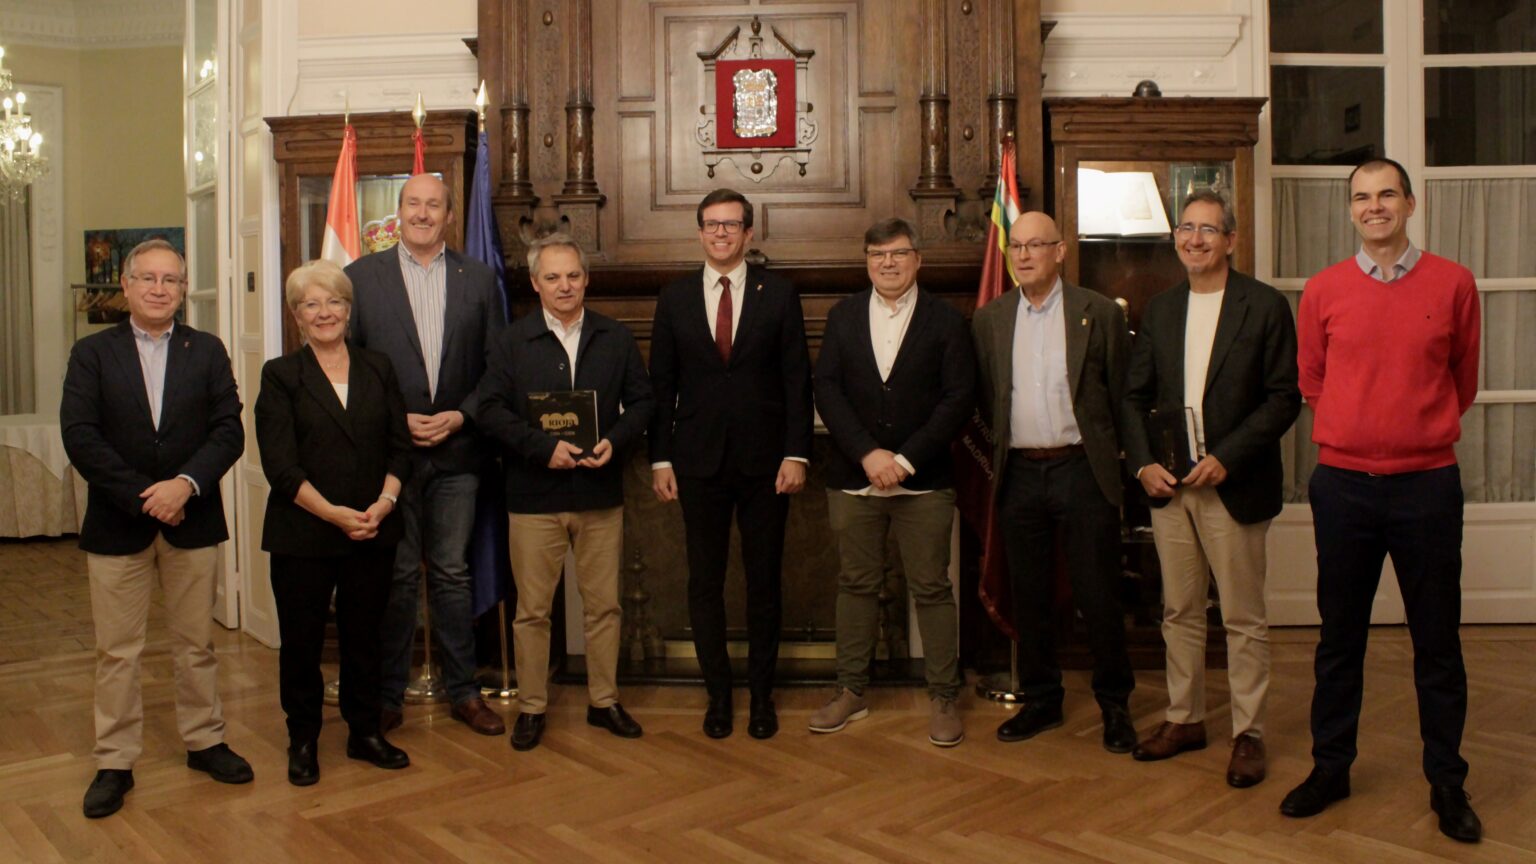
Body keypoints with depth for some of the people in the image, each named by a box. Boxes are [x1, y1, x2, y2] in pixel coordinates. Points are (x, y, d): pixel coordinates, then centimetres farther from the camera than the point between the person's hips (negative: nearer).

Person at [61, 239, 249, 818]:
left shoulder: (207, 351, 4)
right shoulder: (92, 354, 1)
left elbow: (229, 430, -4)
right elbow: (79, 437, -9)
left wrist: (186, 484, -19)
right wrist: (143, 498, -16)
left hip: (193, 521, 1)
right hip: (116, 523, -1)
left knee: (196, 643, 12)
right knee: (117, 651, 6)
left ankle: (204, 741, 26)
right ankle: (115, 763, 18)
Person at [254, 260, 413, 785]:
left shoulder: (378, 369, 9)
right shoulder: (281, 376, 0)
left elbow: (400, 446, 6)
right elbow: (279, 465, -8)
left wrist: (384, 502, -11)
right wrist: (333, 513, -17)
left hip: (373, 532, 2)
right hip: (302, 536, -2)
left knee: (364, 637, 11)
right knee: (302, 640, 7)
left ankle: (365, 732, 26)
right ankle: (303, 741, 23)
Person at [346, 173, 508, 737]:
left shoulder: (478, 279, 6)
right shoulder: (361, 276, 3)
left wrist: (460, 416, -8)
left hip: (456, 451, 1)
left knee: (452, 574, 9)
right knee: (395, 576, 6)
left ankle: (463, 691, 20)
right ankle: (387, 696, 18)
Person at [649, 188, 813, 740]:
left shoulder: (778, 295, 2)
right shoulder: (675, 299, 6)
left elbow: (797, 379, 0)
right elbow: (662, 384, 6)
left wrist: (796, 453, -7)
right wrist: (660, 458, 0)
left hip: (765, 461, -1)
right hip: (699, 462, 1)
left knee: (764, 582, 8)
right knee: (704, 584, 8)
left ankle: (761, 694, 22)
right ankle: (718, 693, 22)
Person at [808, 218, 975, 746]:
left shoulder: (946, 320, 2)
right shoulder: (843, 317, 9)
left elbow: (959, 399, -5)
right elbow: (826, 390, 0)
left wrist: (907, 459, -14)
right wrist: (868, 453, -12)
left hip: (924, 481, -2)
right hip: (853, 479, 2)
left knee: (932, 588, 3)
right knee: (856, 584, 10)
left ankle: (943, 698, 13)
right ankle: (851, 692, 21)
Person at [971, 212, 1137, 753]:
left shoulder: (1101, 313, -1)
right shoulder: (989, 319, 8)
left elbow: (1122, 396, 1)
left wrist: (1113, 460, 1)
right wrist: (1001, 449, 7)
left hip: (1082, 470, -3)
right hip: (1019, 474, 3)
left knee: (1098, 597, 3)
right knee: (1028, 600, 11)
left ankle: (1115, 705, 20)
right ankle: (1041, 701, 25)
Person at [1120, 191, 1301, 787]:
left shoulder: (1265, 307, -3)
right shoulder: (1159, 311, 11)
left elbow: (1285, 397, -7)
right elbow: (1134, 396, 12)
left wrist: (1227, 458, -16)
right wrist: (1142, 462, -2)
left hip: (1233, 485, -4)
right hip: (1168, 485, 5)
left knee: (1243, 619, 4)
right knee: (1179, 612, 13)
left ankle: (1248, 733, 17)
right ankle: (1184, 718, 26)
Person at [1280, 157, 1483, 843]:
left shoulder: (1453, 284, 0)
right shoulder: (1323, 291, 1)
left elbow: (1463, 381, 13)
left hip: (1428, 483, -1)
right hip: (1342, 484, 1)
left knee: (1437, 642, 8)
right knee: (1339, 637, 11)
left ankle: (1446, 781, 23)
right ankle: (1331, 766, 25)